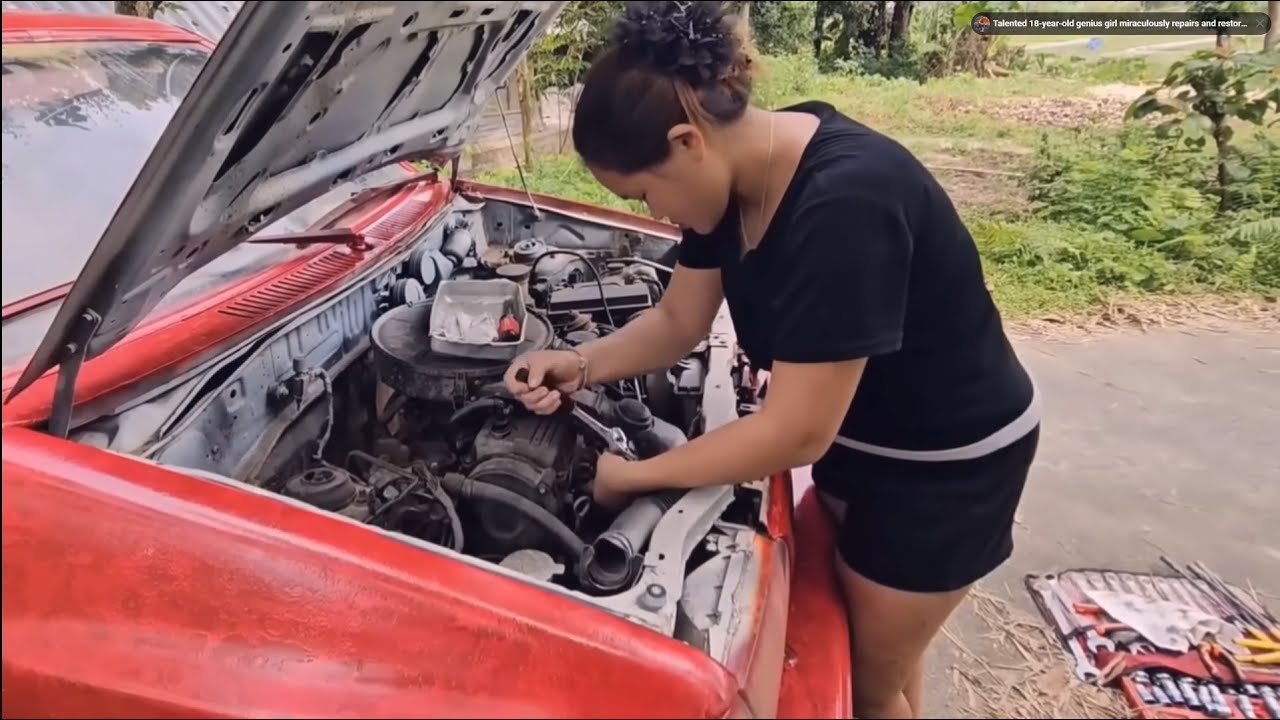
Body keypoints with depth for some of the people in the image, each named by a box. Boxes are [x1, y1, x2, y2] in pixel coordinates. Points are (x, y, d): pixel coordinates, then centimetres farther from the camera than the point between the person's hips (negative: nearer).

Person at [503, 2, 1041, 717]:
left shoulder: (844, 202, -37)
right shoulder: (733, 173, -10)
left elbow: (796, 434, -33)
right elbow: (679, 321, 2)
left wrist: (633, 476, -22)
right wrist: (582, 364, -16)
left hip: (948, 459, -7)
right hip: (857, 431, 8)